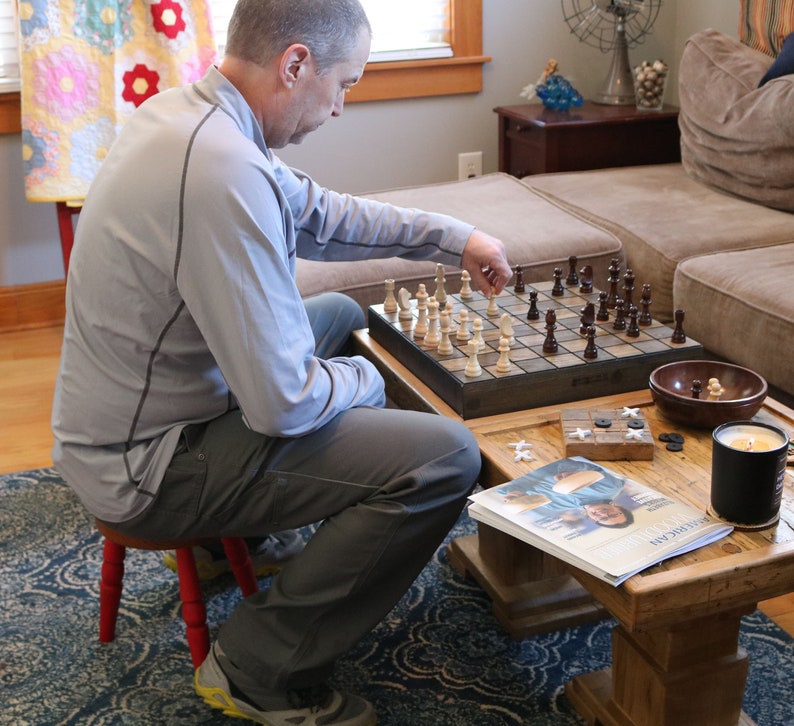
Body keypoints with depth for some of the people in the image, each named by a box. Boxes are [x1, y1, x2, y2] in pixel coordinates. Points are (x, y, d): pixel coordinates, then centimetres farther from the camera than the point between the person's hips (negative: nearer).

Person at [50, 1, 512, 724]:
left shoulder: (180, 110, 0)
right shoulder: (225, 172, -31)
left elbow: (315, 211, 16)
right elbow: (285, 403, -29)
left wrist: (455, 237, 13)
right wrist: (363, 380, -7)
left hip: (114, 424, 10)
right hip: (146, 467, -10)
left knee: (343, 315, 26)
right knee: (447, 458, -17)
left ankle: (236, 527, 28)